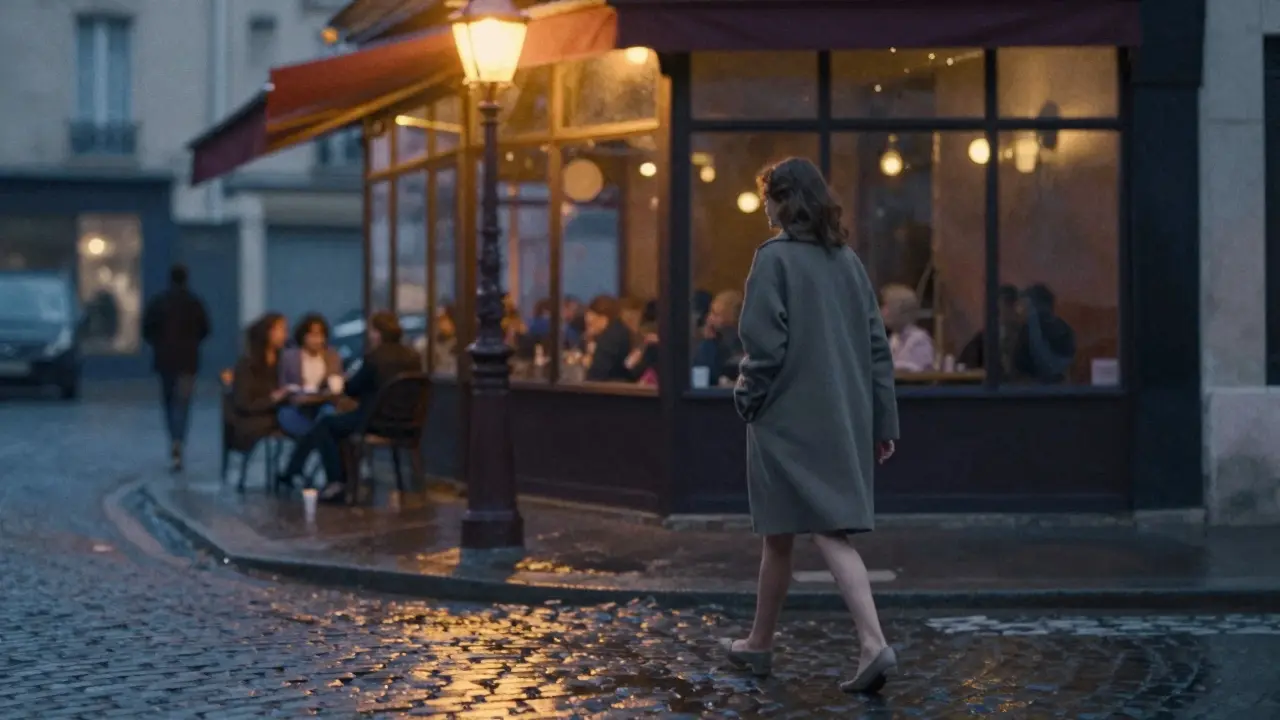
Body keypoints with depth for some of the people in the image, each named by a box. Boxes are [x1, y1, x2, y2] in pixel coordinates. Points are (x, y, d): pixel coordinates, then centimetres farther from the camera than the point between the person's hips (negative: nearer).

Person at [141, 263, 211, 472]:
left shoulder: (157, 302, -1)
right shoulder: (195, 302, -3)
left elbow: (146, 329, -3)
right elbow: (204, 330, 0)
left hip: (164, 358, 2)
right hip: (187, 359, -2)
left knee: (169, 401, 17)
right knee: (182, 402, -5)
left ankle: (175, 444, 25)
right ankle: (177, 446, -23)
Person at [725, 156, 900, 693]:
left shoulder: (775, 258, -10)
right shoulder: (847, 260, 9)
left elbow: (765, 344, -16)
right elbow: (877, 344, 9)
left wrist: (747, 396, 0)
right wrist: (883, 422, 12)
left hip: (789, 418, -6)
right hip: (843, 420, 6)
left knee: (827, 532, -3)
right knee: (779, 534, 11)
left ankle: (875, 644, -7)